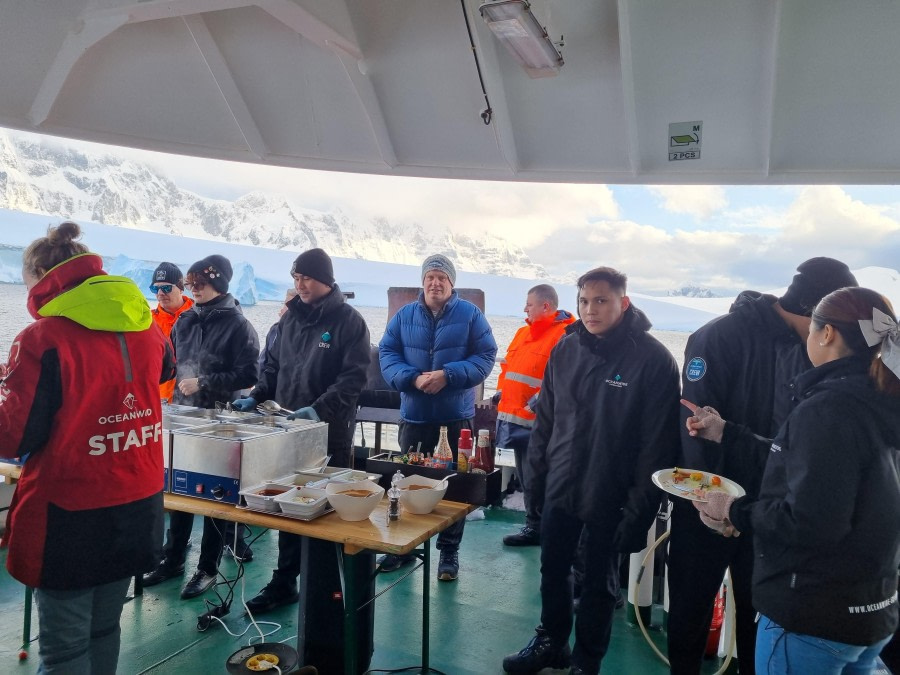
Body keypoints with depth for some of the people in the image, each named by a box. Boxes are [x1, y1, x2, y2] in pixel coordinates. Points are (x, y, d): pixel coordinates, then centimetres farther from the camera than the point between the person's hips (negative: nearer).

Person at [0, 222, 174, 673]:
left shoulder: (44, 338, -16)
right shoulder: (145, 327, 3)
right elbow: (165, 369, 25)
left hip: (71, 517, -6)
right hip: (137, 507, 6)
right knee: (103, 630, 20)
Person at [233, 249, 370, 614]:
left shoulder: (349, 320, -7)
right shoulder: (290, 317, 12)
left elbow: (353, 377, -14)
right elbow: (274, 365, 18)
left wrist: (319, 409, -24)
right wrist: (256, 397, 3)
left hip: (330, 433, -5)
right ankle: (284, 582, 24)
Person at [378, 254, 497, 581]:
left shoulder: (470, 314, -3)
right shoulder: (404, 315, 4)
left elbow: (485, 357, -6)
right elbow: (386, 354, 0)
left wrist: (448, 375, -20)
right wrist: (413, 378, -17)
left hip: (457, 416, -2)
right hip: (414, 415, 2)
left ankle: (449, 551, 22)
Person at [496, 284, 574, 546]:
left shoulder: (566, 334, -12)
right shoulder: (524, 332, 17)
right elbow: (508, 364, 24)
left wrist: (540, 400, -22)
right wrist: (502, 390, 13)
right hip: (516, 416, 9)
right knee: (525, 475, 16)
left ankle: (536, 527, 11)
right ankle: (534, 525, 28)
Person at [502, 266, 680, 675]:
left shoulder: (652, 360, -16)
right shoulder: (566, 349, 0)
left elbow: (658, 442, -16)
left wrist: (640, 505, -16)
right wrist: (536, 471, 7)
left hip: (609, 497, -4)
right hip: (560, 488, 5)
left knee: (598, 582, 14)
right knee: (553, 571, 20)